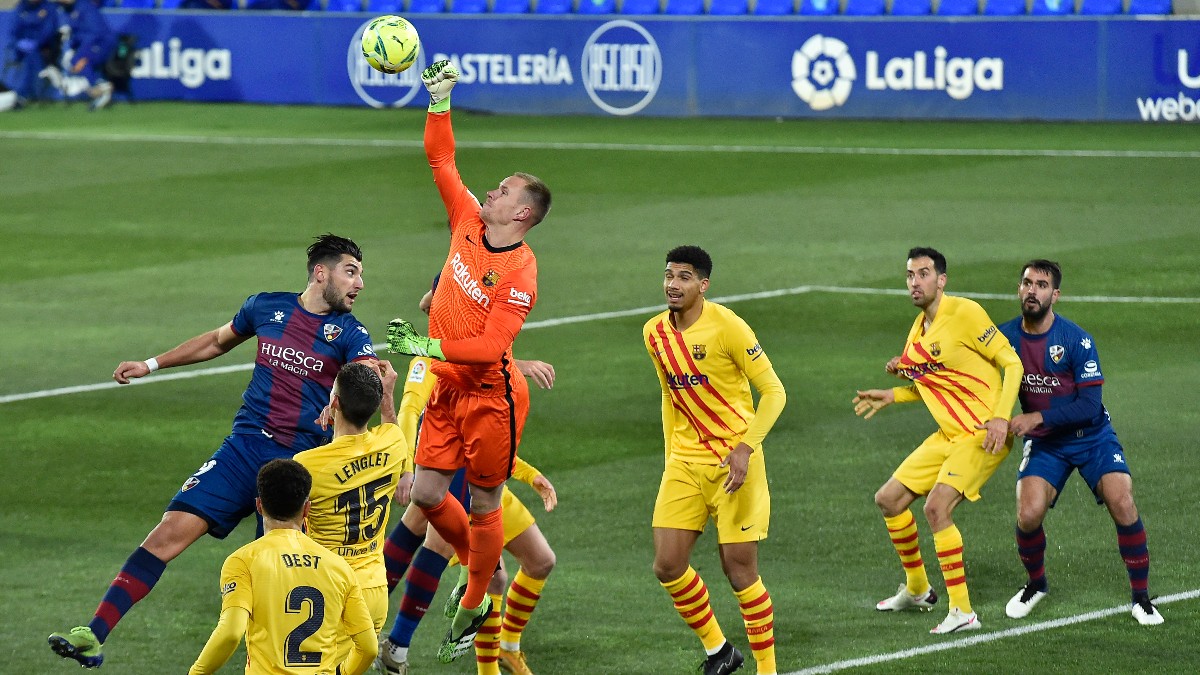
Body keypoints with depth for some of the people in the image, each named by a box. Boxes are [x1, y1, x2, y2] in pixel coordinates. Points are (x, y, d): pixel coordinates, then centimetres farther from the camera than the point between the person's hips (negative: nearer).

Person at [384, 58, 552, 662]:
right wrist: (440, 102, -1)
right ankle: (481, 565, 32)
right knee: (425, 494, 7)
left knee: (483, 505, 4)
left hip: (491, 395, -7)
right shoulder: (468, 223, 1)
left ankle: (476, 604, 21)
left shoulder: (520, 274, -20)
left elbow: (492, 346, -26)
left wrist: (430, 347, -29)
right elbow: (441, 161, 7)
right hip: (448, 390, 7)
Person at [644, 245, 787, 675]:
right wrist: (671, 457, 16)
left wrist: (745, 448, -23)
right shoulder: (655, 333, 5)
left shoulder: (726, 326, -14)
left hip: (734, 462, -6)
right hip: (685, 462, 6)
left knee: (740, 570, -5)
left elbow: (773, 391, -13)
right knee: (668, 566, -2)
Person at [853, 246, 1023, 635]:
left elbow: (1011, 363, -14)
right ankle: (917, 589, 30)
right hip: (948, 435, 9)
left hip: (983, 434, -9)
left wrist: (1001, 417, -25)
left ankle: (962, 611, -16)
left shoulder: (964, 313, -15)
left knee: (936, 508, -24)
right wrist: (893, 396, 10)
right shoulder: (918, 329, 11)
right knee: (889, 500, 11)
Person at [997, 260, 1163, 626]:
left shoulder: (1077, 340, -19)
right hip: (1044, 444, 2)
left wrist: (1038, 417, -30)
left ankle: (1141, 598, -2)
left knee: (1123, 505, -20)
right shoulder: (1005, 336, -7)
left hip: (1092, 438, -2)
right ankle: (1036, 585, 12)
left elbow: (1089, 406, -22)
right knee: (1029, 514, -19)